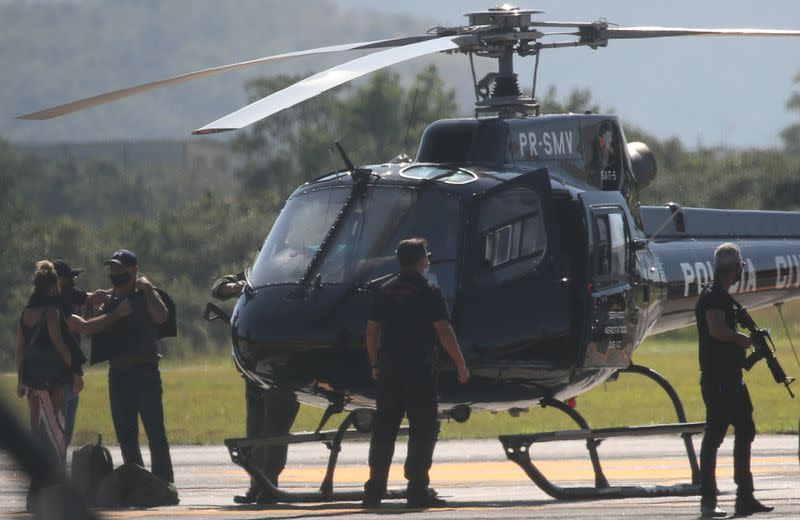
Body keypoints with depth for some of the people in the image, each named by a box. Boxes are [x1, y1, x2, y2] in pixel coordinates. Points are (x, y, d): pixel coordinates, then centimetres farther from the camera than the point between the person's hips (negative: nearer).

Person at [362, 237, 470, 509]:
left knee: (384, 429, 8)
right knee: (423, 429, 0)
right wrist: (461, 364, -4)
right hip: (420, 369, -5)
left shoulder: (385, 291, 9)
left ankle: (375, 489, 7)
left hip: (389, 368, 5)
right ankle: (417, 491, -4)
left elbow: (372, 330, 10)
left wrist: (375, 364, 20)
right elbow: (443, 331, -11)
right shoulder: (428, 291, -7)